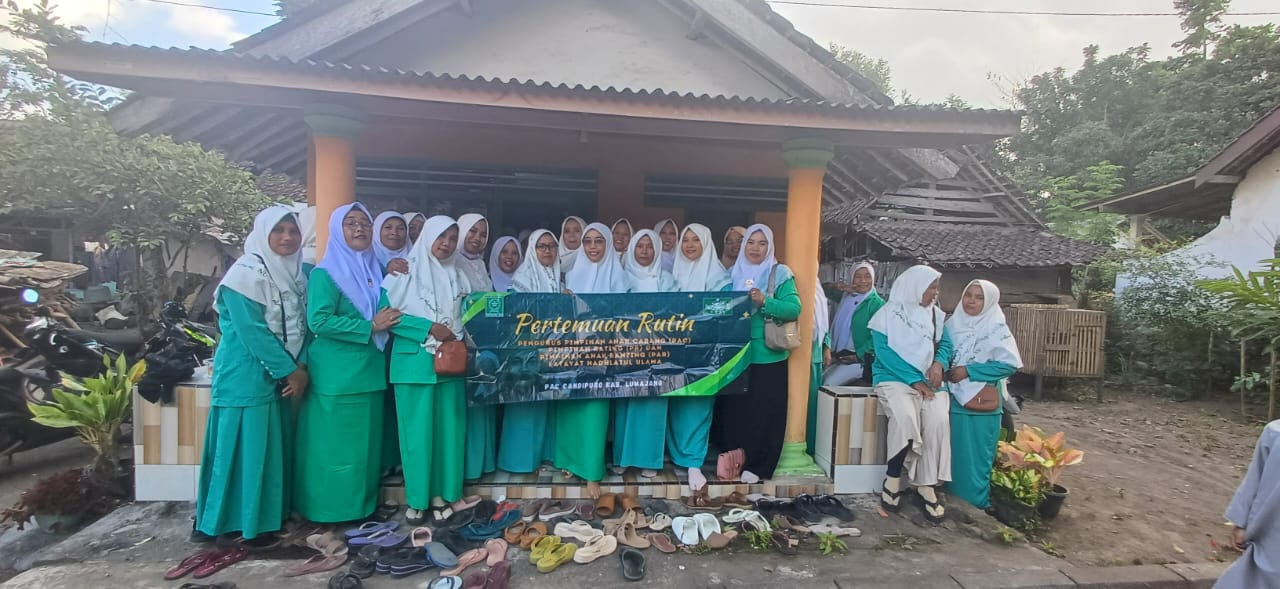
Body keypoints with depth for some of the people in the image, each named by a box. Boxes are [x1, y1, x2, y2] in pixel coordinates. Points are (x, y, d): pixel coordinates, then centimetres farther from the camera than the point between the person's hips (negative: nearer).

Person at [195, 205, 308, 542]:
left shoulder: (297, 273, 8)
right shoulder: (246, 273, -15)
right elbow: (254, 332, -19)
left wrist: (301, 367, -5)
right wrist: (290, 370, -14)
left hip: (278, 375, 8)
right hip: (245, 375, -8)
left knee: (274, 446, 13)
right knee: (243, 445, 0)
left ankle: (270, 514, 25)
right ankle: (238, 520, 12)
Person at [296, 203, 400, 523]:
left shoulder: (376, 270, 11)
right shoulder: (325, 273, -9)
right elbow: (318, 321, -19)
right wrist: (370, 327, -18)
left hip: (370, 370, 7)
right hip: (337, 374, -7)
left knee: (365, 441, 14)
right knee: (336, 443, 2)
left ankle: (362, 504, 27)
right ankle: (329, 507, 17)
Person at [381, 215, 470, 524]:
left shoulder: (458, 277, 13)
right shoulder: (405, 272, 0)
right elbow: (386, 314, -9)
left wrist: (458, 339, -5)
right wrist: (429, 328, -15)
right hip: (415, 363, -3)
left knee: (448, 430, 5)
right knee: (417, 431, 2)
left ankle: (441, 495, 16)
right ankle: (416, 497, 15)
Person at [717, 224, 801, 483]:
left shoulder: (781, 274, -2)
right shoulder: (733, 273, 11)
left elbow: (794, 309, -12)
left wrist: (765, 301, -24)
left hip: (768, 355, -4)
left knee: (764, 411, 1)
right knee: (732, 408, 8)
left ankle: (756, 465, 13)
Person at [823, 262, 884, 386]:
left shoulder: (877, 303, -5)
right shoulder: (846, 297, 13)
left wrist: (859, 356, -16)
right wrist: (838, 287, -4)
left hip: (860, 360, -6)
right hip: (840, 356, 6)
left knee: (828, 384, -25)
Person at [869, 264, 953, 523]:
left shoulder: (936, 315, 14)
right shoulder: (888, 313, -2)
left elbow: (945, 342, 14)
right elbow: (884, 352, -9)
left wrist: (939, 363, -10)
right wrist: (914, 381, -15)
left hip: (928, 380, 4)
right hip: (894, 378, -4)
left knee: (938, 421, -25)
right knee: (905, 417, -33)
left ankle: (927, 485, -13)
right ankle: (893, 478, -14)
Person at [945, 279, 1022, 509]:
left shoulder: (996, 329, -6)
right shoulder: (952, 325, 8)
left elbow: (1010, 364, -13)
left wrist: (969, 371, -15)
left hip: (982, 404, -4)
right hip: (954, 400, 5)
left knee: (977, 457, 2)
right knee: (954, 454, 11)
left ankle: (976, 504, 16)